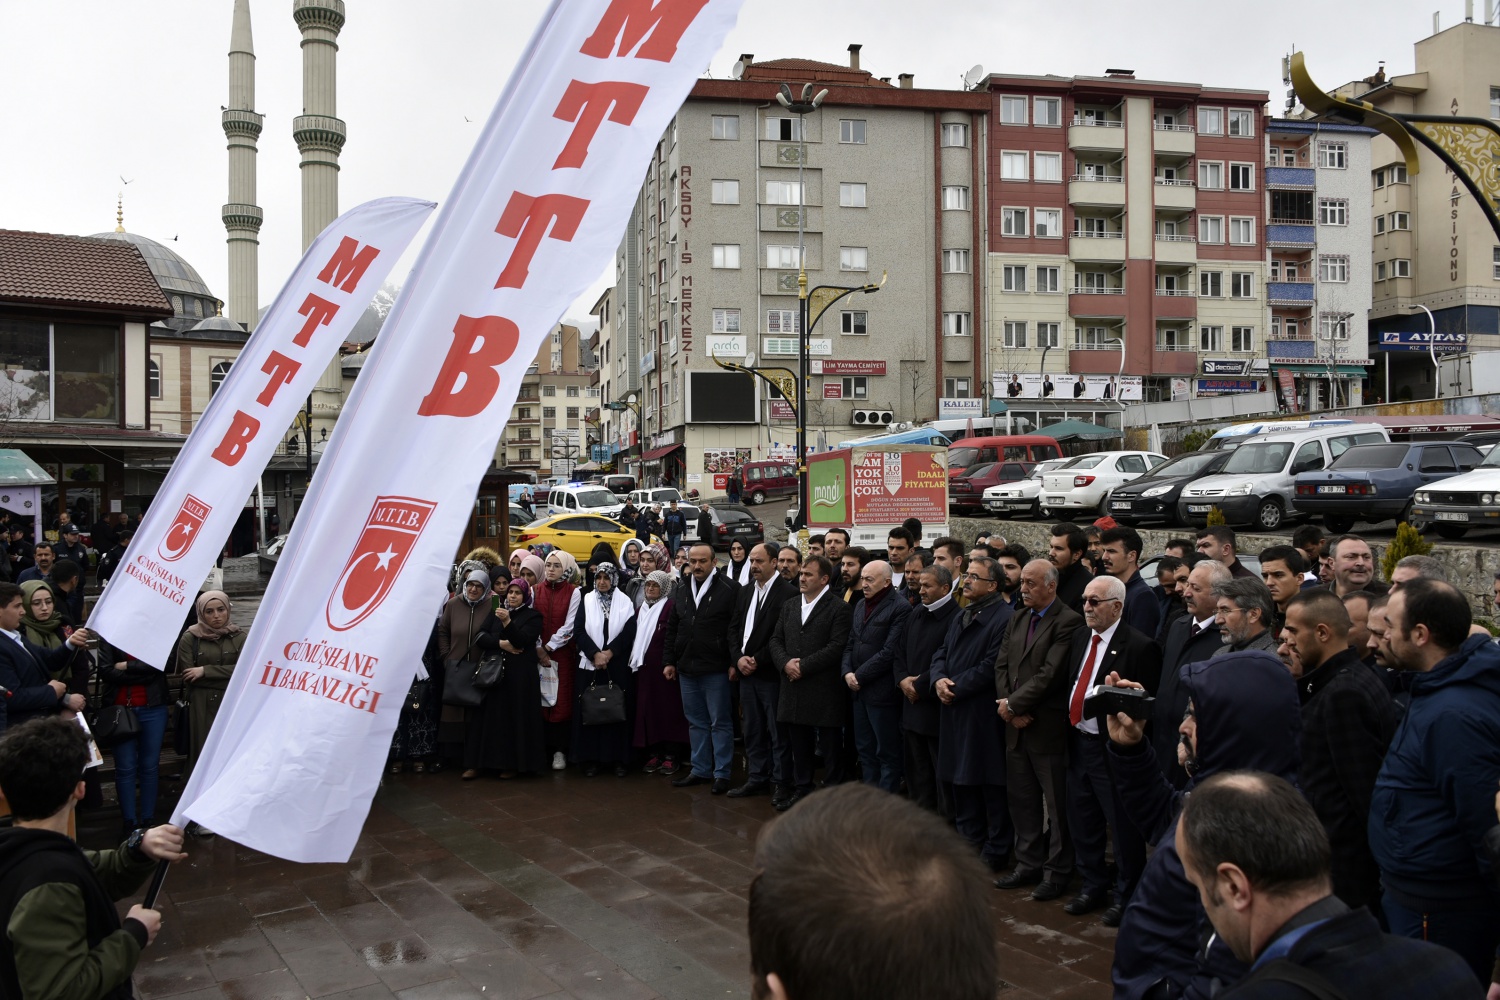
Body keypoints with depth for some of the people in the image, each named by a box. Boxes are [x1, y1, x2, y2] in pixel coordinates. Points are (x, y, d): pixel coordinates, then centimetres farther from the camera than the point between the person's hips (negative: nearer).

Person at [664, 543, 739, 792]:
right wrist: (670, 661, 12)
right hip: (687, 669, 6)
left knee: (720, 722, 2)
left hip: (716, 669, -6)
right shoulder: (682, 591, 12)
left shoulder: (729, 589, -8)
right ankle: (700, 770, 24)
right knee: (696, 722, 14)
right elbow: (672, 629, 17)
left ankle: (722, 773, 9)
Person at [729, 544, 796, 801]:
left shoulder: (787, 593, -11)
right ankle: (757, 779, 23)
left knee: (778, 732, 1)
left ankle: (781, 782, 10)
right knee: (752, 730, 13)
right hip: (746, 672, 7)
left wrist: (757, 660, -14)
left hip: (771, 673, -7)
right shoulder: (745, 591, 13)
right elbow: (734, 628, 13)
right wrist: (738, 659, -2)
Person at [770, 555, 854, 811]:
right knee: (798, 744, 13)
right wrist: (785, 663, -8)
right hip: (794, 690, 6)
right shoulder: (789, 607, 15)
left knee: (830, 746, 2)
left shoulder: (840, 609, -6)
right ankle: (801, 790, 24)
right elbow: (776, 640, 12)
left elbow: (836, 647, -14)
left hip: (825, 691, -6)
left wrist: (803, 666, -16)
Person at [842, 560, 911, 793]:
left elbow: (889, 653, -17)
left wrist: (860, 677, -13)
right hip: (858, 689, 8)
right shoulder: (860, 605, 13)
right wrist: (848, 673, -2)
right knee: (865, 749, 14)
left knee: (887, 753, 2)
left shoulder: (900, 608, -13)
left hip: (882, 691, -8)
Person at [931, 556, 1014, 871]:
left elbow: (991, 667, -20)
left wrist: (955, 687, -14)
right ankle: (969, 843, 28)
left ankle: (995, 852, 12)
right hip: (955, 711, 9)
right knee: (961, 782, 16)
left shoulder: (1003, 618, -14)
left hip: (985, 714, -9)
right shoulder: (960, 617, 16)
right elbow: (941, 654, 15)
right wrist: (939, 680, -5)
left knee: (991, 784, 1)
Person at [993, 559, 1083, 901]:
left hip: (1049, 728, -8)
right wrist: (1009, 708, -5)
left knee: (1057, 803, 4)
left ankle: (1057, 871, 15)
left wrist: (1013, 704, -14)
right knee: (1021, 799, 15)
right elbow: (1002, 665, 9)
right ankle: (1029, 864, 27)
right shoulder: (1017, 619, 13)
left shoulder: (1068, 622, -13)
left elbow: (1050, 675, -19)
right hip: (1016, 725, 8)